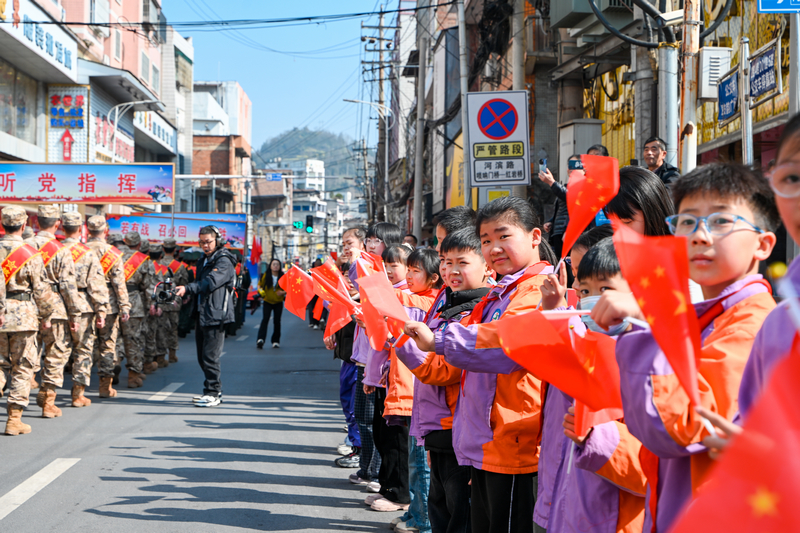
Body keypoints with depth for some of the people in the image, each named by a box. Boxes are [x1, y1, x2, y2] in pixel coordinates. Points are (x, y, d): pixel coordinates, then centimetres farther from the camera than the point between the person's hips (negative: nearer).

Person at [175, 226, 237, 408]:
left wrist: (187, 289, -35)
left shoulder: (224, 262, -10)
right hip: (202, 315, 10)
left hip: (216, 316, -10)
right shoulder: (203, 261, 20)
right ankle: (214, 391, 22)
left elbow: (210, 282, -26)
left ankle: (213, 394, -4)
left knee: (210, 356, -11)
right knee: (202, 357, 12)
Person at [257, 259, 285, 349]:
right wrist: (261, 291, -11)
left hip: (278, 302, 1)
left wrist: (283, 292, -14)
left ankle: (275, 341, 16)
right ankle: (260, 339, -28)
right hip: (267, 302, -1)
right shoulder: (265, 276, -2)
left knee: (277, 321, 3)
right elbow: (259, 285, 9)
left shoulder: (283, 277, -1)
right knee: (265, 319, -17)